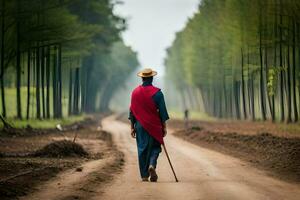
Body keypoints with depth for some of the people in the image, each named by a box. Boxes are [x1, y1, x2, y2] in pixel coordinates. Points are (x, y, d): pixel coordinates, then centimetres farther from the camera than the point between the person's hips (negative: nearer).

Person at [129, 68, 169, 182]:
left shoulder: (135, 92, 2)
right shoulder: (157, 93, -7)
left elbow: (132, 111, 5)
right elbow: (162, 111, -6)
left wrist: (132, 127, 10)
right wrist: (164, 127, 2)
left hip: (140, 126, 2)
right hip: (154, 126, -2)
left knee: (142, 149, 7)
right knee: (155, 147, 11)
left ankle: (144, 176, 7)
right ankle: (152, 165, -16)